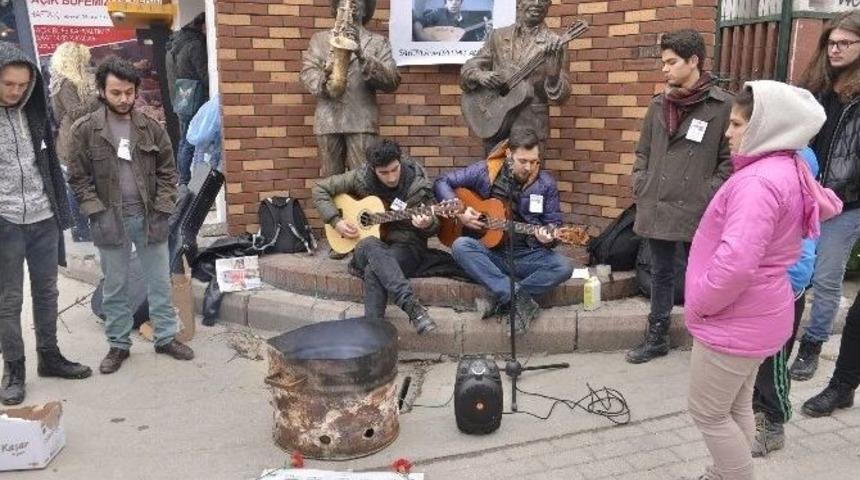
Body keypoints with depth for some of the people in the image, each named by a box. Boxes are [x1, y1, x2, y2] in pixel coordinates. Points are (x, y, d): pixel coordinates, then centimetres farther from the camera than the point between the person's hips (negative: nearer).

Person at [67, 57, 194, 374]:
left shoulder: (151, 128, 1)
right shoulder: (85, 130, -3)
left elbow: (167, 171, 4)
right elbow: (78, 178, -2)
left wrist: (162, 210, -5)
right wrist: (98, 213, -11)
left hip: (149, 218, 1)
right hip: (110, 221, -1)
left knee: (160, 282, 10)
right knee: (115, 288, 10)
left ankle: (166, 338, 24)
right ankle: (118, 345, 24)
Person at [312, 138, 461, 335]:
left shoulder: (418, 185, -7)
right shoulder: (361, 178, -4)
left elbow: (434, 229, 3)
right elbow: (319, 189, 6)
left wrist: (427, 225, -23)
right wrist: (336, 221, -7)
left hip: (406, 245, -2)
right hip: (372, 246, 2)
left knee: (373, 270, -36)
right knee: (369, 246, -38)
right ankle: (412, 305, -50)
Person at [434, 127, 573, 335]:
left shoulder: (545, 183, -1)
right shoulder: (485, 171, -3)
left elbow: (554, 223, 3)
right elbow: (442, 182, 4)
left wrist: (549, 238, -20)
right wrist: (459, 211, -10)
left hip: (528, 255, 0)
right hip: (490, 253, 0)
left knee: (563, 267, -27)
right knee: (460, 246, -31)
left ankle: (506, 298, -21)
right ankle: (521, 299, -32)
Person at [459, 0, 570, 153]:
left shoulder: (554, 44, -3)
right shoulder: (497, 36, 7)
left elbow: (560, 97, -8)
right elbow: (468, 67, 9)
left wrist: (553, 70, -27)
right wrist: (480, 75, -13)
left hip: (530, 128, -3)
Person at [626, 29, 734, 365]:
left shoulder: (723, 105, -7)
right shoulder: (659, 104, 9)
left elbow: (730, 158, -7)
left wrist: (710, 195, -13)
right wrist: (640, 186, 6)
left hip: (696, 212, -5)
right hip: (656, 208, 5)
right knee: (661, 273, 16)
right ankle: (656, 337, 29)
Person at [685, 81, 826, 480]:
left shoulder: (759, 181, -26)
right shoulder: (786, 170, 8)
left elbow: (735, 261, -34)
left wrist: (700, 303, -19)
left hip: (735, 321, -10)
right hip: (752, 314, 10)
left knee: (708, 413, 5)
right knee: (735, 407, 20)